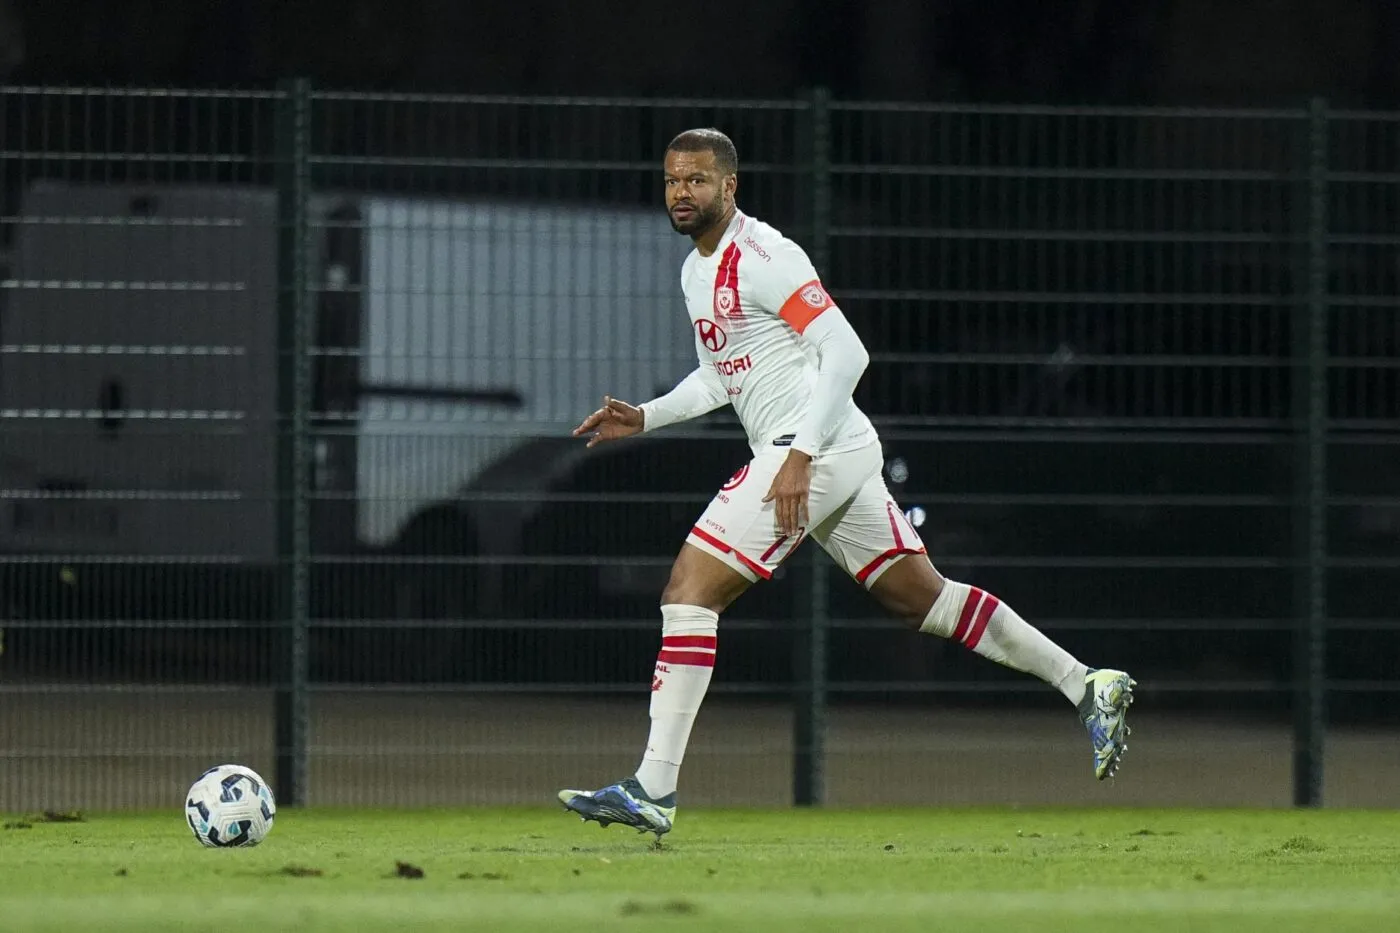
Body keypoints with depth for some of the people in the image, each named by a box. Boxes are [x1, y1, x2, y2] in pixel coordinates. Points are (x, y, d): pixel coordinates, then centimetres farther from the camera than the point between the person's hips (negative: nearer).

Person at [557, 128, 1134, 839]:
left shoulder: (761, 257, -13)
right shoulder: (696, 271, 17)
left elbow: (846, 353, -19)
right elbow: (719, 379, 29)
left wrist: (800, 455, -24)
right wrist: (642, 418, 14)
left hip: (819, 449, -10)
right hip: (843, 457, 10)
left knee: (689, 588, -14)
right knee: (924, 598, 15)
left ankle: (653, 790, -18)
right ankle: (1088, 687, 19)